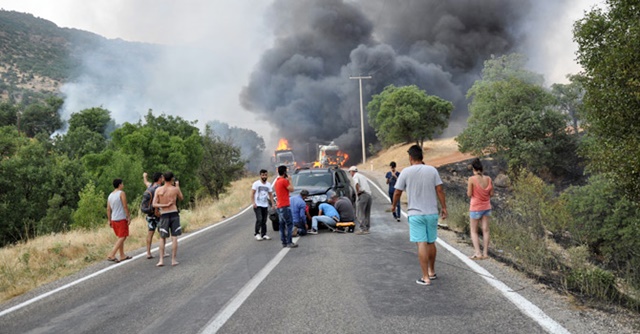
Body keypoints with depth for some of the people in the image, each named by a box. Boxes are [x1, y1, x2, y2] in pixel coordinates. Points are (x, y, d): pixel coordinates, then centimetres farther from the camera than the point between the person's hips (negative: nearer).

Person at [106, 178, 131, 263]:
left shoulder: (110, 195, 12)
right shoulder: (121, 193, -9)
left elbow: (108, 209, 11)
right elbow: (125, 206, -14)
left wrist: (109, 220, 15)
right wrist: (129, 217, -9)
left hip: (114, 219, 8)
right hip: (122, 219, -8)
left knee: (120, 237, 16)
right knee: (122, 237, -6)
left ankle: (122, 255, 19)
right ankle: (111, 255, -15)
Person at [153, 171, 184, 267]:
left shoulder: (158, 190, -1)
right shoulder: (175, 189, -4)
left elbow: (154, 204, -7)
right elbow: (181, 198, 16)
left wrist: (166, 205, -9)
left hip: (164, 215, 1)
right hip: (174, 214, -1)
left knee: (162, 238, 11)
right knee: (174, 237, 3)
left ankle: (161, 260, 3)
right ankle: (173, 260, 3)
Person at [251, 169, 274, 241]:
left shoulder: (268, 184, 10)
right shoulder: (256, 184, -5)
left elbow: (270, 194, 15)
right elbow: (252, 194, -6)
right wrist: (253, 203, -17)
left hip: (265, 205, 5)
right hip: (257, 205, -5)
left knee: (264, 221, 7)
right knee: (259, 219, -15)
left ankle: (264, 234, 14)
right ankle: (256, 233, -5)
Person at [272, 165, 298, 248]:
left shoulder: (276, 181, 15)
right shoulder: (284, 181, -13)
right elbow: (291, 189, -10)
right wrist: (289, 180, -1)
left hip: (279, 206, 9)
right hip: (285, 205, -9)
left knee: (282, 225, 10)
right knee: (289, 223, -8)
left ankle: (284, 242, 12)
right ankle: (289, 242, -11)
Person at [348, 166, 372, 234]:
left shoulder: (355, 176, 0)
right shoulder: (362, 176, 26)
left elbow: (357, 184, -21)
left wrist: (358, 192, -9)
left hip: (362, 195, -9)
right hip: (369, 194, 9)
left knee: (360, 213, -7)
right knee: (367, 213, 12)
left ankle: (363, 229, -13)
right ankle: (367, 228, 14)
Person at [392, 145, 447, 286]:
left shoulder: (406, 172, -6)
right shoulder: (432, 170, 0)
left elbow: (397, 192, 0)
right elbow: (440, 190, -2)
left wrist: (393, 205, 17)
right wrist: (444, 208, 5)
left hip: (416, 213, -3)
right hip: (432, 212, 3)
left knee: (422, 244, -2)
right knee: (431, 243, 16)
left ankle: (426, 278, -2)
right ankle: (432, 272, 31)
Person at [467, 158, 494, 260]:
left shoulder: (472, 179, -16)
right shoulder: (488, 179, -4)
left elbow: (469, 194, -12)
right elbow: (491, 193, 2)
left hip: (475, 208, -4)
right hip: (486, 207, 4)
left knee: (473, 231, 8)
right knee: (485, 230, 10)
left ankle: (478, 253, -2)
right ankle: (485, 253, 13)